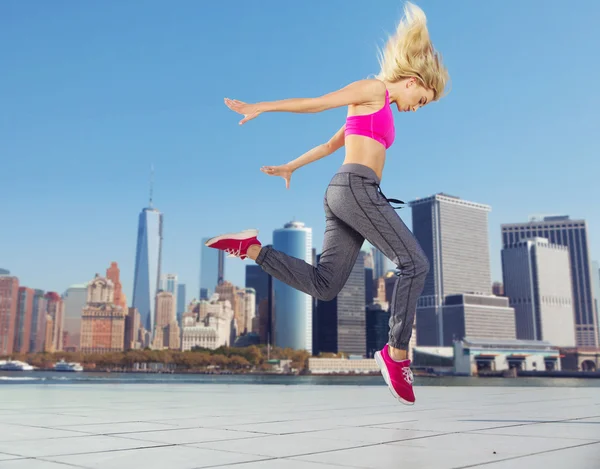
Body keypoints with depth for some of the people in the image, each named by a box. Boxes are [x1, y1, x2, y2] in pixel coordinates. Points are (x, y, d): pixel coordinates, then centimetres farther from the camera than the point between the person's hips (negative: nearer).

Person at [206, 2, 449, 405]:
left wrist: (291, 167, 39)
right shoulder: (373, 89, 3)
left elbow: (330, 144, 34)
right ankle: (397, 353, -9)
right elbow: (314, 103, -2)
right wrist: (259, 108, -3)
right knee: (415, 263, -9)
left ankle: (251, 248, -2)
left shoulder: (381, 110, 29)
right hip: (356, 187, -9)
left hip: (345, 194, 9)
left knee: (323, 284, 0)